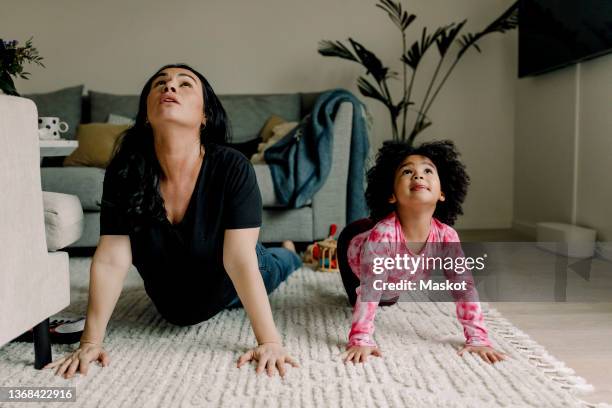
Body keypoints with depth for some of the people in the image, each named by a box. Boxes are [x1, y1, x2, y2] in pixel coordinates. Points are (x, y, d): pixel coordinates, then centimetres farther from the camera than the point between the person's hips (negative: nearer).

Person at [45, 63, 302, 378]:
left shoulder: (233, 169, -36)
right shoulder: (124, 172, -28)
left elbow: (240, 259, -38)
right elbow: (110, 260, -26)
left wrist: (269, 341, -42)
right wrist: (91, 341, -26)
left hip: (227, 289, -3)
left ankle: (287, 254, 63)